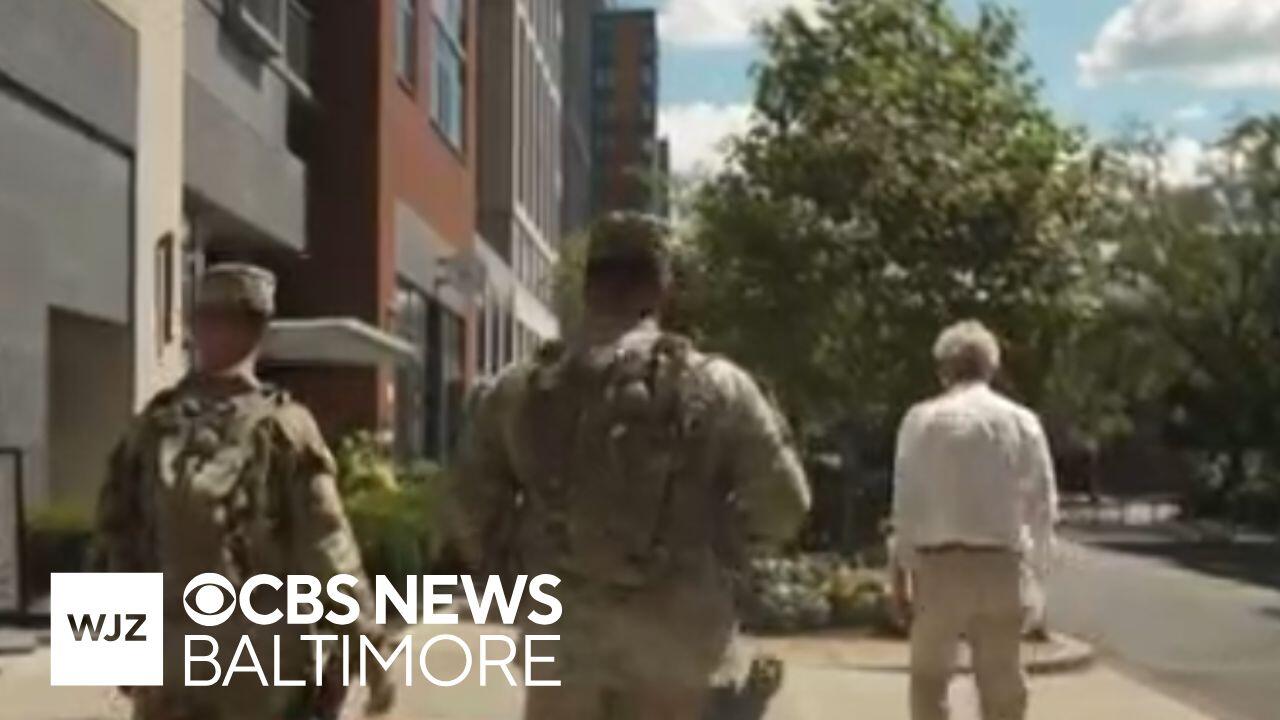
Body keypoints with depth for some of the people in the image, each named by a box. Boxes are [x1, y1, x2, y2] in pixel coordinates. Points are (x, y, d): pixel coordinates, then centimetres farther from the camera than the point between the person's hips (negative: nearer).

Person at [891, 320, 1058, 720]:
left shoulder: (923, 419, -2)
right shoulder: (1022, 421, 5)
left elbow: (907, 499, -3)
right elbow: (1043, 502, 4)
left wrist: (902, 570, 2)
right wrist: (1036, 566, 13)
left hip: (939, 563, -2)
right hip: (1001, 565, 2)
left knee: (929, 679, 13)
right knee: (1003, 684, 11)